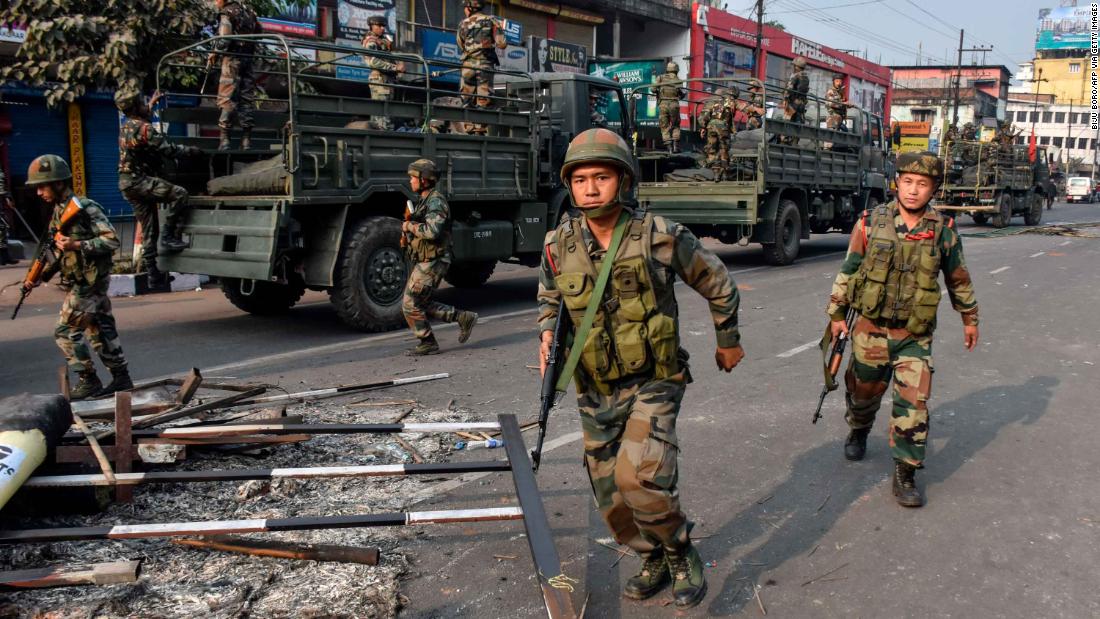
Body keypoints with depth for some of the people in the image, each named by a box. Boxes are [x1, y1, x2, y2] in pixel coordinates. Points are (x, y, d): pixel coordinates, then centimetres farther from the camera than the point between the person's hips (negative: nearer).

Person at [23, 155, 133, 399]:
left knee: (65, 331, -5)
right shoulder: (58, 211, 12)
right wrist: (41, 275, 9)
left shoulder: (86, 208, -15)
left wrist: (78, 245, -24)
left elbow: (112, 241, -17)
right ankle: (121, 378, 17)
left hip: (89, 282, -9)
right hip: (81, 282, 9)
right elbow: (62, 252, 19)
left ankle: (89, 381, 4)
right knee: (100, 331, 11)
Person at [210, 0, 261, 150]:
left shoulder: (226, 13, -7)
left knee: (227, 98, -5)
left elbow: (224, 39, -16)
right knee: (246, 99, 7)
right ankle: (246, 139, 8)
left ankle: (224, 138, -9)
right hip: (248, 59, 7)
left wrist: (214, 54, -5)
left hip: (232, 58, -7)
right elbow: (258, 32, 17)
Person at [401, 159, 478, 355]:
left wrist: (410, 226, -16)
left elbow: (431, 231, -31)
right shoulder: (424, 201, 16)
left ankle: (428, 343, 8)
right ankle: (463, 318, 19)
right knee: (422, 304, 14)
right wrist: (407, 235, 9)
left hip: (432, 263, -10)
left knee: (411, 305, -5)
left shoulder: (436, 201, -16)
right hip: (423, 262, 10)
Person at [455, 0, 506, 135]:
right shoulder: (491, 21, 3)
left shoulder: (463, 24, 6)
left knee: (467, 99, 8)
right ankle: (480, 129, -7)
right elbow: (502, 44, -3)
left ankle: (469, 128, 5)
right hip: (485, 64, -1)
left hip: (468, 64, 1)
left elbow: (461, 46, 12)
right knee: (483, 99, -1)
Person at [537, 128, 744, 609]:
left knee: (639, 479, -23)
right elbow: (548, 301, 14)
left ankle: (682, 555, 6)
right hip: (595, 392, 4)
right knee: (611, 497, 10)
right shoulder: (559, 245, -5)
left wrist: (728, 341, 14)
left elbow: (718, 284, 2)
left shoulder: (662, 237, -14)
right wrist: (547, 335, -7)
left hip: (653, 382, -4)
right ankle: (653, 560, 37)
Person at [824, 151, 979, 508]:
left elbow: (958, 280, 11)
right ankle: (858, 432, 49)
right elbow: (847, 271, 3)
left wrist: (970, 318, 19)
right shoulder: (871, 223, -5)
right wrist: (837, 314, 4)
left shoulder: (944, 231, -3)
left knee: (914, 405, -6)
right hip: (871, 328, 1)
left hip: (915, 335, 0)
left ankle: (905, 474, 6)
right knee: (864, 390, 17)